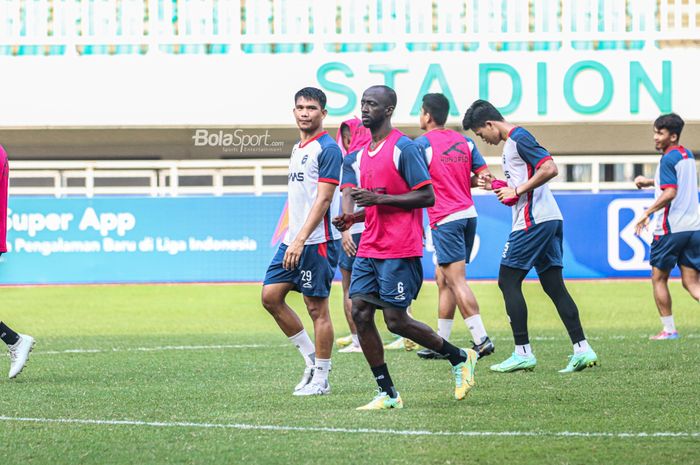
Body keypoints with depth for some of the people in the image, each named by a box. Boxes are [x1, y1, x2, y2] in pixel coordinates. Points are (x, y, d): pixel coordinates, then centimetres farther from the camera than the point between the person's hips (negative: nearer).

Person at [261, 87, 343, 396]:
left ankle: (320, 379, 4)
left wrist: (300, 240, -23)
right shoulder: (297, 150, 17)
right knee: (271, 296, 4)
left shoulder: (327, 149, -11)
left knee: (317, 307, -3)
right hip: (293, 239, 9)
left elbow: (323, 199, -18)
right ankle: (311, 356, 16)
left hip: (317, 241, -9)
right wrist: (291, 237, 19)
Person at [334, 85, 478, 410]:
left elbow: (427, 197, -14)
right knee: (359, 312, -3)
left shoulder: (403, 148, -10)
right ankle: (387, 394, 2)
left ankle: (460, 358, 13)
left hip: (399, 251, -8)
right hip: (369, 249, 8)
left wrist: (378, 198, -19)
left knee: (396, 320, -8)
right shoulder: (364, 153, 16)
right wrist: (352, 218, 9)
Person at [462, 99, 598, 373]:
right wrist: (498, 186, 14)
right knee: (554, 286, 7)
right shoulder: (512, 142, 20)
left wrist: (517, 190, -17)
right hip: (551, 219, 10)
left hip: (533, 222, -10)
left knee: (508, 281, -4)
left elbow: (550, 169, -22)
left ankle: (522, 353, -5)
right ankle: (582, 349, 2)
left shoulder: (518, 139, -11)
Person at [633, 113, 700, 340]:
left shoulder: (668, 159, -12)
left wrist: (647, 213, -19)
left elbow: (670, 193, -23)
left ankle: (669, 329, 11)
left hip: (670, 228, -7)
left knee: (658, 278, 10)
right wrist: (650, 181, 24)